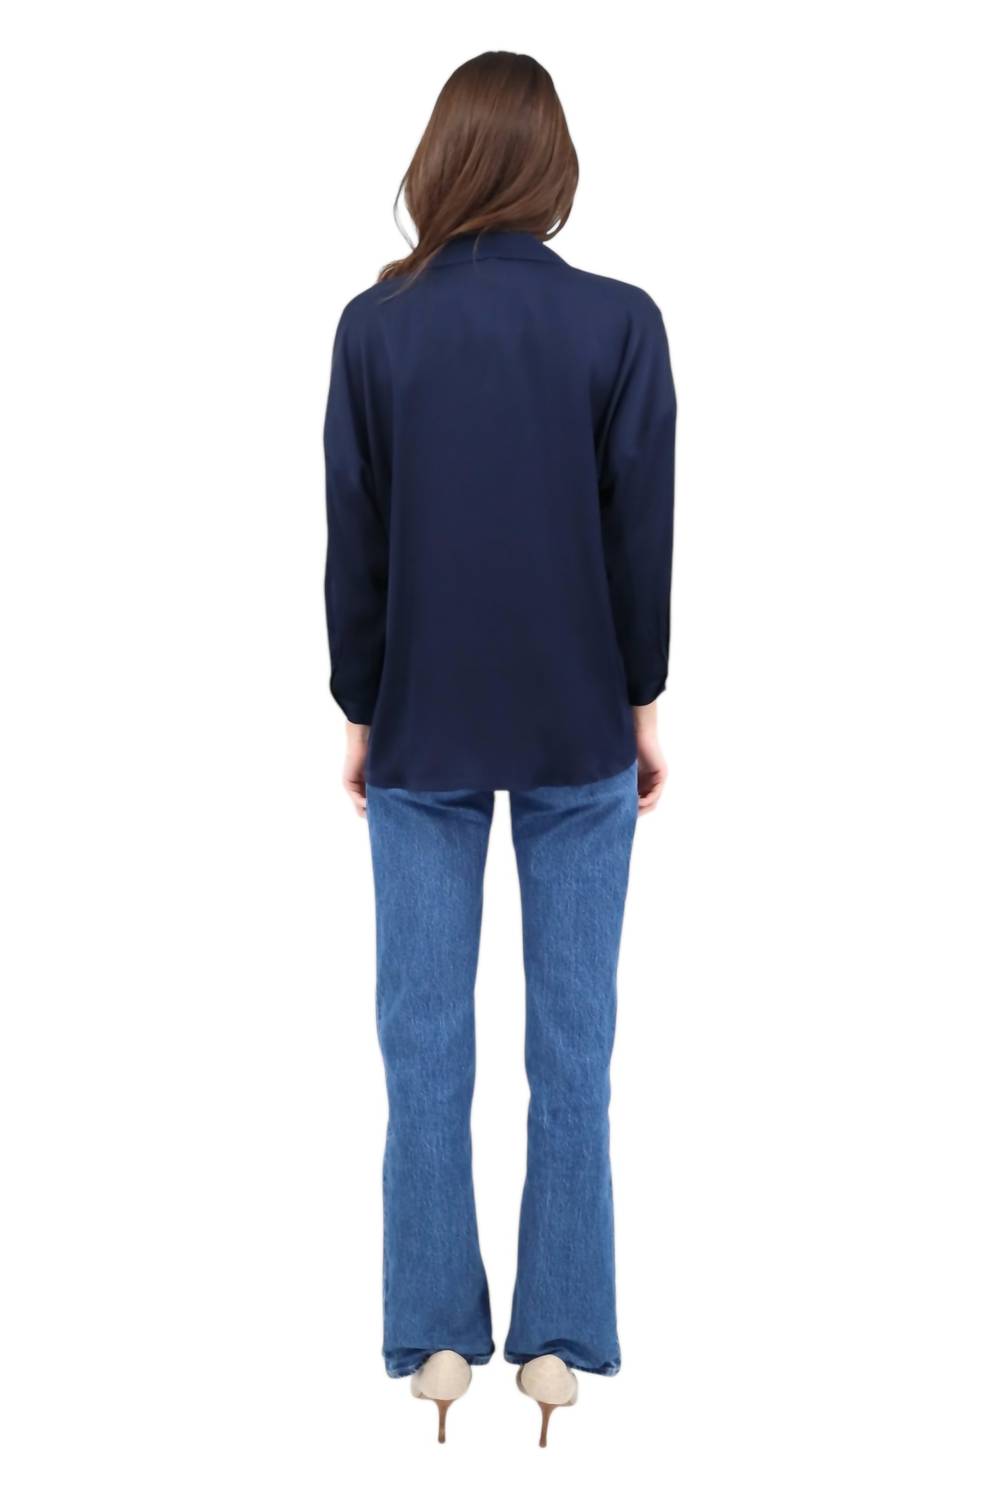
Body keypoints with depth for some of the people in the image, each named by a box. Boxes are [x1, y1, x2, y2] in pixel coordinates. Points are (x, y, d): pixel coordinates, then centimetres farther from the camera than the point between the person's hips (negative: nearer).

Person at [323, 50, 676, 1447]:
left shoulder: (376, 324, -4)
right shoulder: (621, 322, -6)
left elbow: (354, 541, -1)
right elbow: (643, 535, -4)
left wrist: (361, 711, 9)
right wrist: (642, 706, 7)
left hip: (424, 727, 1)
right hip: (577, 728, 0)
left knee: (426, 1042, 9)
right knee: (572, 1044, 8)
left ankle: (438, 1338, 17)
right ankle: (557, 1340, 16)